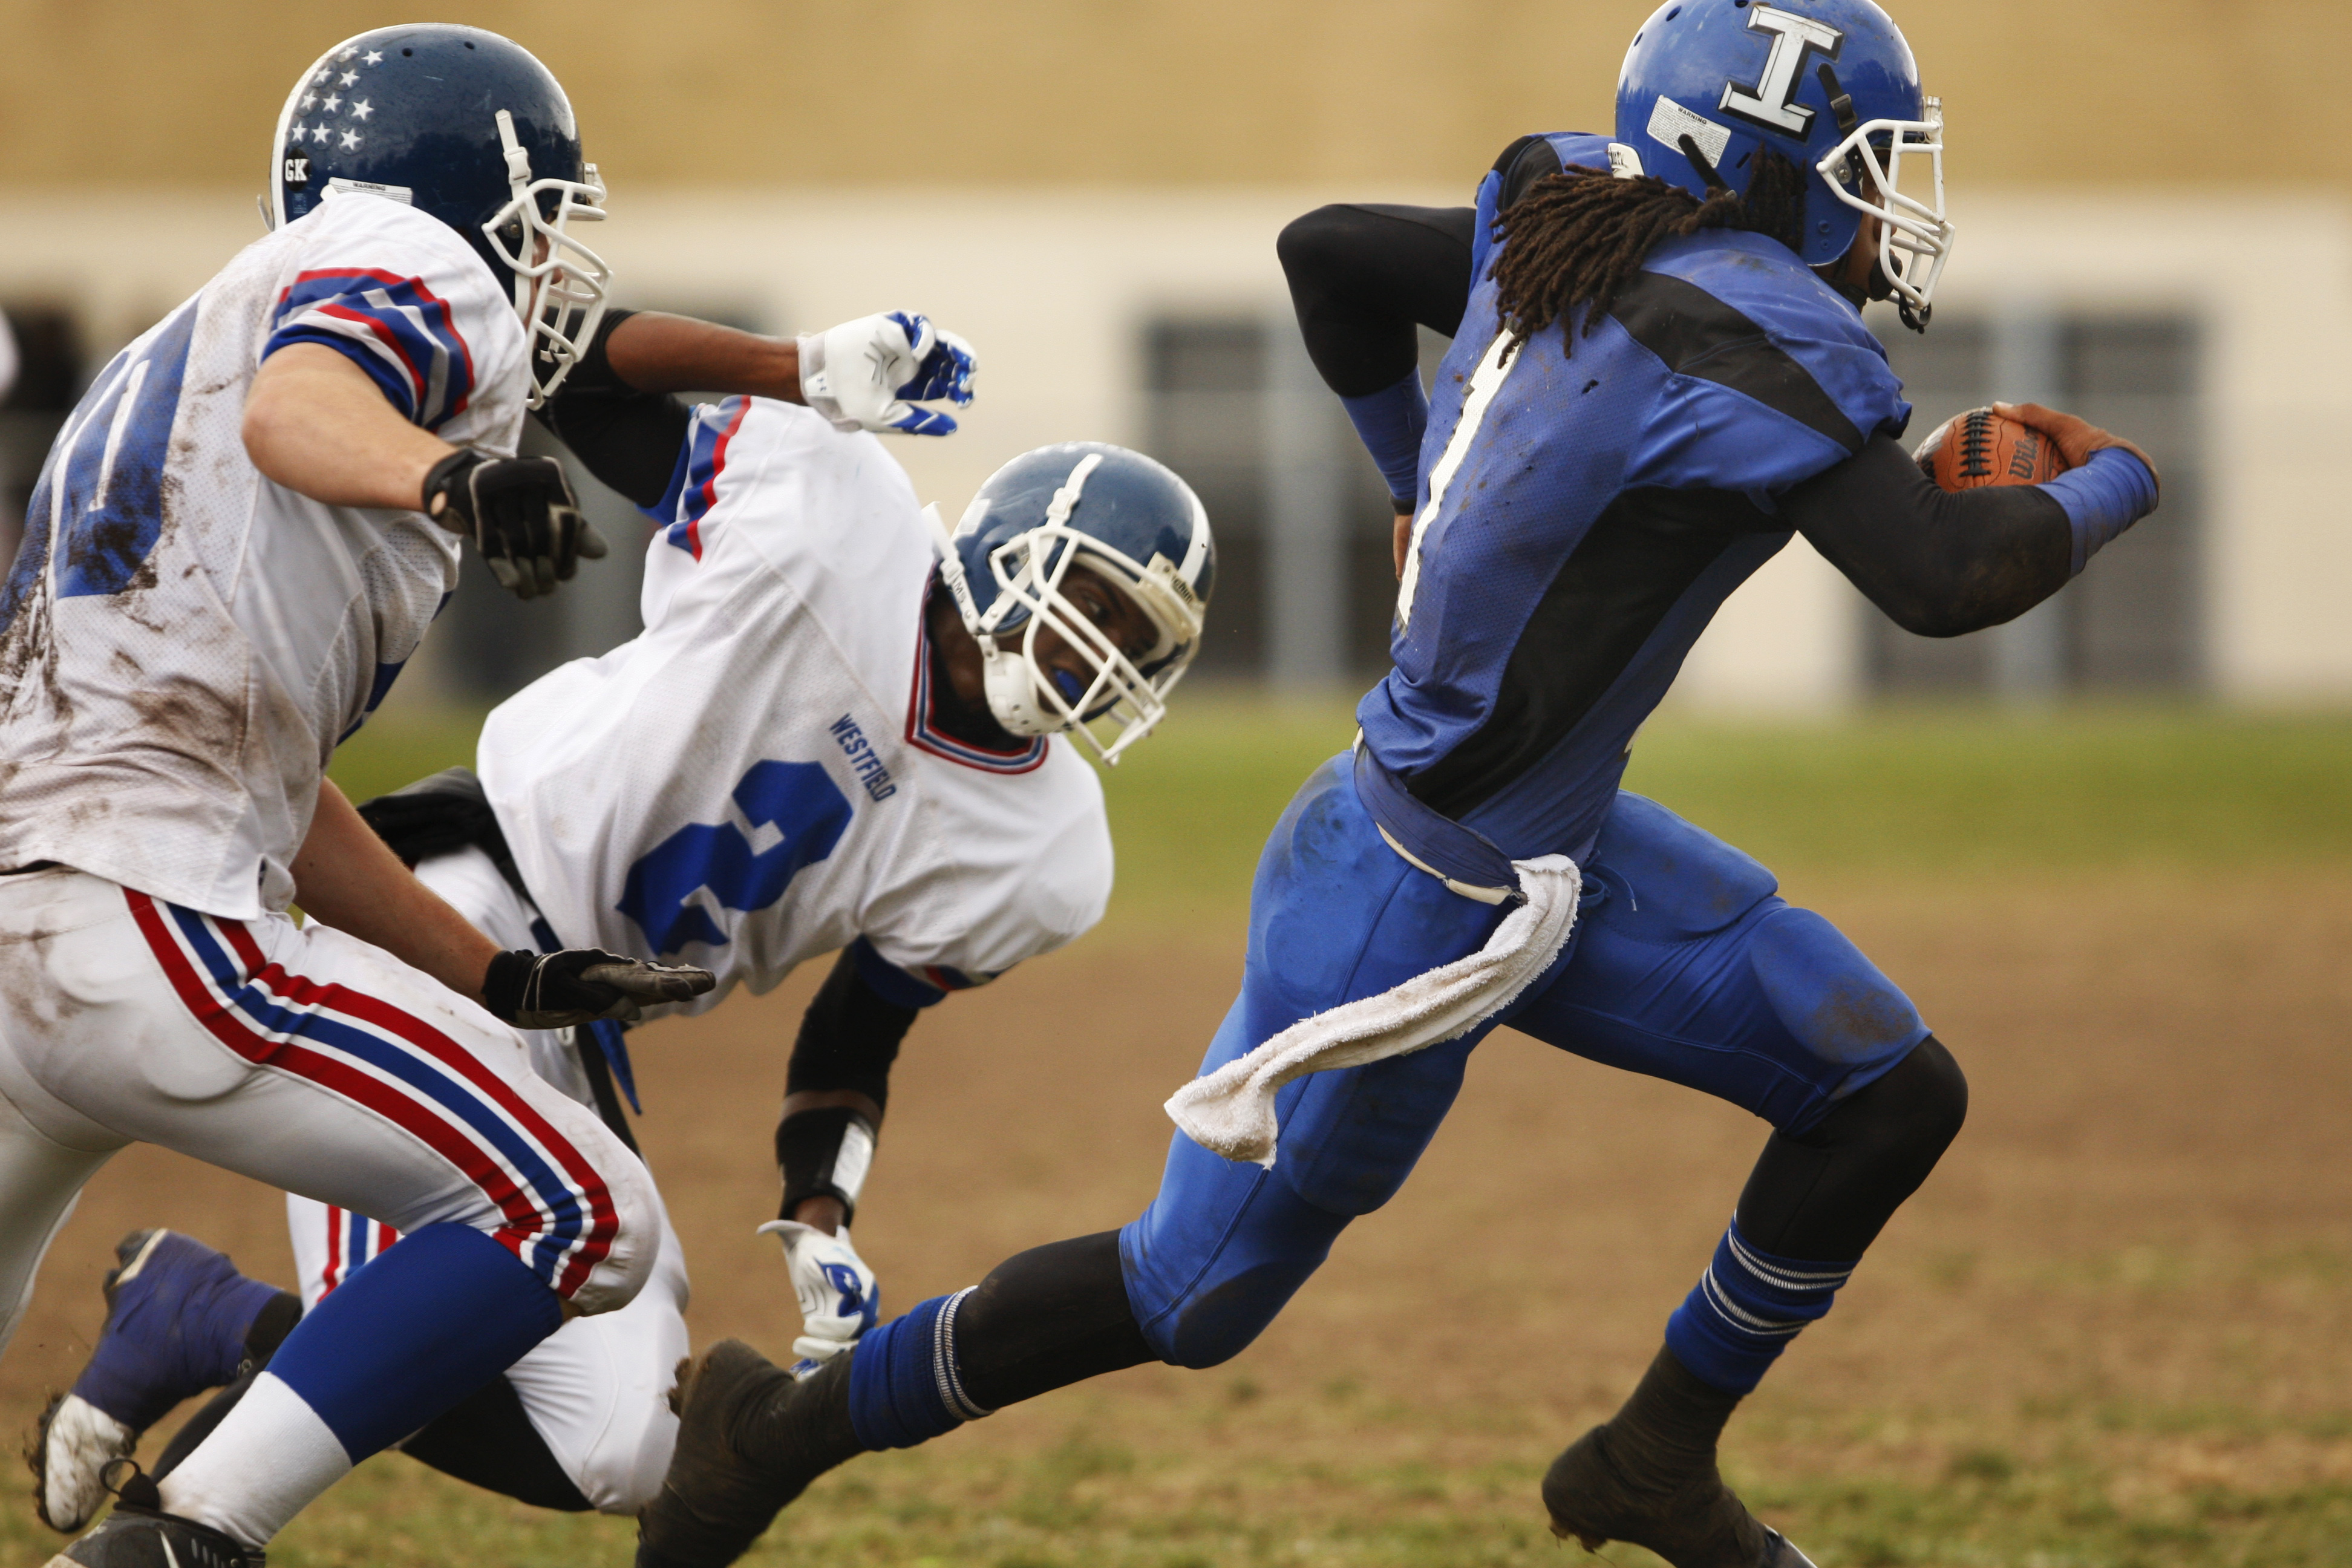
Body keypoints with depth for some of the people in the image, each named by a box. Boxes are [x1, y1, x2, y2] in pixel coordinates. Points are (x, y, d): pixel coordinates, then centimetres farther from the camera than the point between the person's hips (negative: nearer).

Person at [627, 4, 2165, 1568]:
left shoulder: (1562, 232, 1)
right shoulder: (1750, 335, -24)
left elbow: (1329, 251, 15)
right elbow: (1946, 579, -29)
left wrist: (1420, 476, 27)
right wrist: (2108, 485, -10)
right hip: (1420, 897, -9)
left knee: (1892, 1093, 7)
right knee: (1199, 1292, 7)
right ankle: (785, 1427, 22)